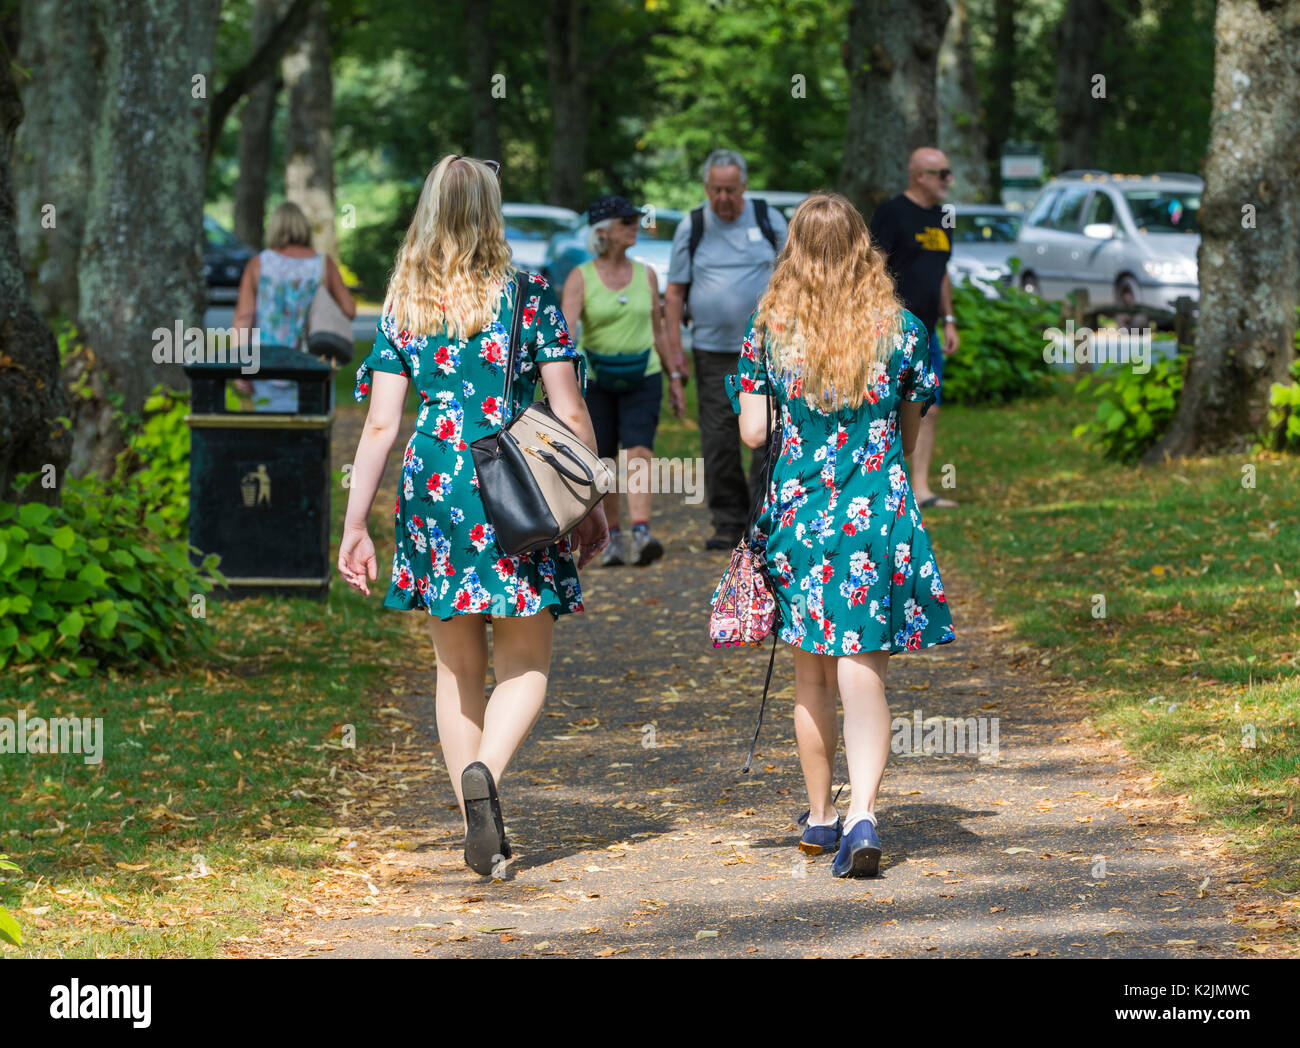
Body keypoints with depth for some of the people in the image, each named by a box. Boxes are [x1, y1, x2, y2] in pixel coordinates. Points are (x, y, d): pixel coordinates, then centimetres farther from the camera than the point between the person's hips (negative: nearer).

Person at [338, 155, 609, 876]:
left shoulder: (403, 306, 2)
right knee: (526, 664, 6)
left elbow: (380, 425, -1)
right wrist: (591, 506, 8)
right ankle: (485, 770, -22)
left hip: (434, 491, 2)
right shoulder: (530, 295, -3)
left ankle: (480, 828, 15)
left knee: (458, 667, 14)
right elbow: (571, 415, -3)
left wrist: (355, 526, 3)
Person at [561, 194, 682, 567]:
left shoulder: (645, 275, 4)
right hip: (595, 380, -1)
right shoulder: (580, 278, -6)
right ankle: (613, 539, 20)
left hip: (642, 378, 1)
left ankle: (642, 537, -28)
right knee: (603, 464, 5)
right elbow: (566, 330, -17)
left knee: (639, 452, -16)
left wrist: (674, 379, 12)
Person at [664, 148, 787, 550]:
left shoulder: (768, 220, 5)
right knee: (719, 440, 0)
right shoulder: (691, 228, 5)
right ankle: (728, 523, 8)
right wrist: (674, 347, 1)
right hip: (713, 351, 1)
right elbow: (675, 291, 7)